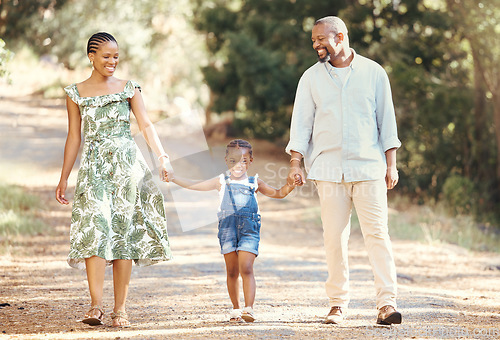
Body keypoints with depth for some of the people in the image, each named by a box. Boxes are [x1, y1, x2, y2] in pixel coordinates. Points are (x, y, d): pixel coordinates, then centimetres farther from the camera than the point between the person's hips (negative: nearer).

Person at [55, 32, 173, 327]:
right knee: (94, 227, -16)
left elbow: (146, 125, 1)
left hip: (126, 164, 1)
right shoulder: (76, 93, 10)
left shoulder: (129, 88, 9)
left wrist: (163, 157, -13)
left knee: (124, 231, -1)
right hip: (94, 167, -1)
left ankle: (120, 308, 2)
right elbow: (74, 137, 12)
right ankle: (96, 305, -20)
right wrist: (64, 178, 11)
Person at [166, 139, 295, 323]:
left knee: (246, 269, -13)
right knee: (232, 271, 6)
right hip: (228, 229, 1)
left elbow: (277, 193, 17)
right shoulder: (222, 182, 10)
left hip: (249, 230, -1)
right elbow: (195, 185, 10)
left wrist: (289, 186, -1)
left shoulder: (254, 183, 10)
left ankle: (249, 309, -17)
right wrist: (174, 178, 2)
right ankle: (235, 309, 17)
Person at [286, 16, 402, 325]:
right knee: (334, 237, 0)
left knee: (377, 233, -8)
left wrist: (391, 164, 4)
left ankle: (387, 303, -11)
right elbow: (301, 122, 9)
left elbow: (386, 119, 8)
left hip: (369, 166, -1)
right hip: (328, 169, 1)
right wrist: (296, 163, -1)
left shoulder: (373, 73, 7)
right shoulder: (311, 77, 10)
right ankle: (338, 303, 8)